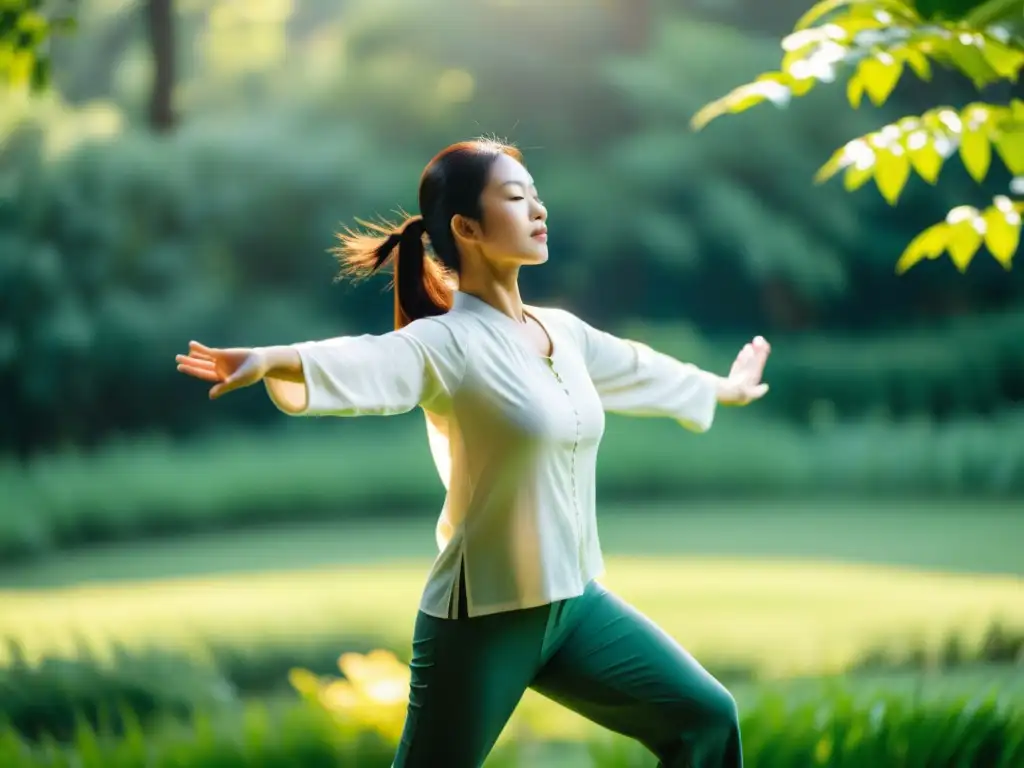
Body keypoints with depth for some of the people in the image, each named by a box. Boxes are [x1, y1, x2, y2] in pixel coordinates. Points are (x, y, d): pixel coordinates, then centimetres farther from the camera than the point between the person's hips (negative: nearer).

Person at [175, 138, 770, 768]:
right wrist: (273, 360, -58)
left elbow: (644, 371, 29)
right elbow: (362, 366, -37)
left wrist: (725, 389, 46)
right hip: (484, 617, -8)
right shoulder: (449, 343, -16)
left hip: (575, 603, 8)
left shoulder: (565, 332, 8)